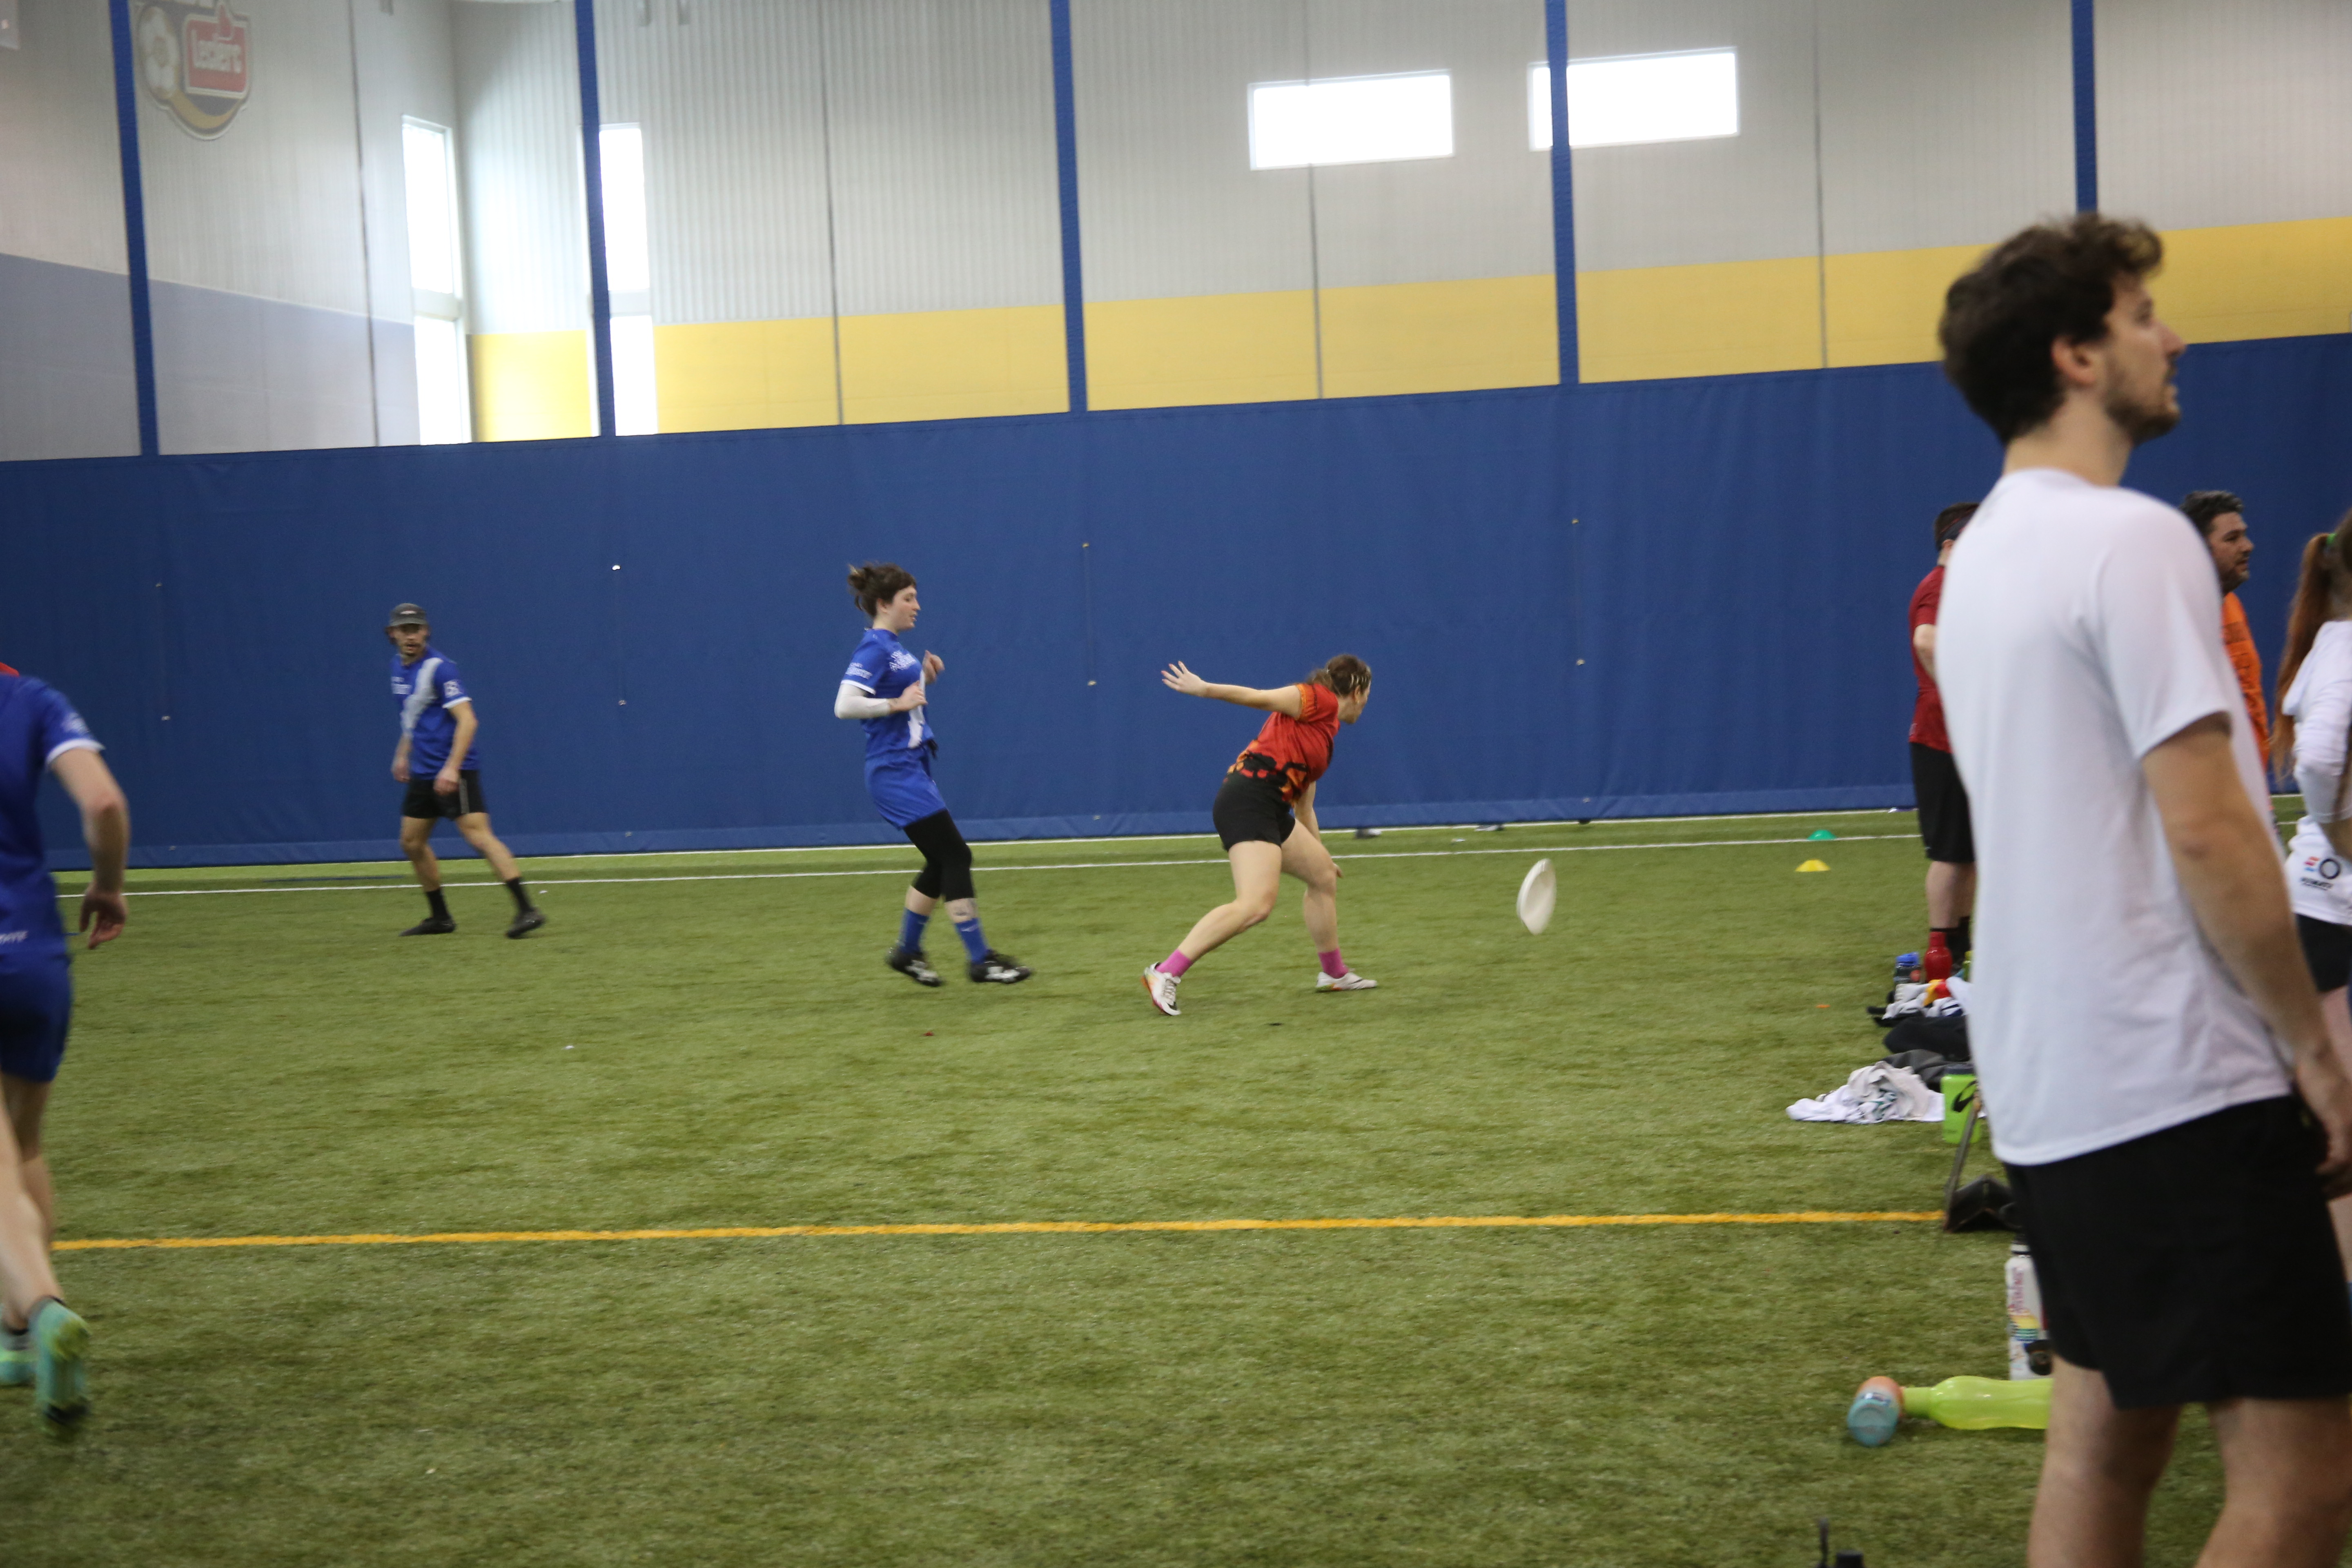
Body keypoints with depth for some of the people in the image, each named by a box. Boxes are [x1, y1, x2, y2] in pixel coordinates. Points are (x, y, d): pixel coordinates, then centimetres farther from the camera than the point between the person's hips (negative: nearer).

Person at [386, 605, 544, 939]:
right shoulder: (399, 665, 12)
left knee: (478, 835, -20)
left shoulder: (439, 667, -15)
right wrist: (403, 752, 27)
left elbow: (467, 720, -22)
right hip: (422, 771, 9)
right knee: (412, 843, 12)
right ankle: (440, 918, 25)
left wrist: (452, 768, -30)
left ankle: (527, 909, -26)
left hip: (453, 771, -9)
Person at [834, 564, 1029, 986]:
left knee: (942, 863, 13)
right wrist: (898, 703, -21)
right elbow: (845, 706, -25)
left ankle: (907, 952, 24)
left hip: (910, 770, 10)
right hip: (896, 773, -10)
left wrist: (925, 678, 9)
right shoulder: (874, 649, -14)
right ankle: (979, 960, -3)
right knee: (955, 857, -8)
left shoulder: (893, 646, 15)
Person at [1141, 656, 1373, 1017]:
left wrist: (1319, 851, 42)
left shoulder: (1326, 730, 26)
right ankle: (1165, 974, -23)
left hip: (1271, 811, 10)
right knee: (1256, 904, -23)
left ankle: (1334, 974, 38)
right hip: (1249, 801, -10)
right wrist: (1205, 689, -21)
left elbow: (1303, 802, 33)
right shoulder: (1320, 700, 0)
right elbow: (1262, 698, -12)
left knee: (1324, 876, 22)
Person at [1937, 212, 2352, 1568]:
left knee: (2103, 1439, 14)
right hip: (2178, 1084, -9)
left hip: (2053, 1083, 10)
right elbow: (2206, 831, -19)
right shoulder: (2134, 541, -14)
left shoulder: (1984, 553, 14)